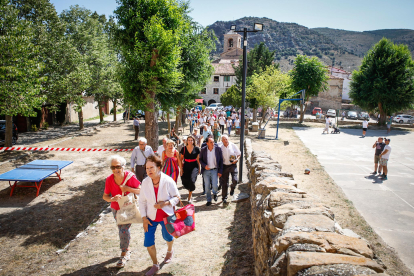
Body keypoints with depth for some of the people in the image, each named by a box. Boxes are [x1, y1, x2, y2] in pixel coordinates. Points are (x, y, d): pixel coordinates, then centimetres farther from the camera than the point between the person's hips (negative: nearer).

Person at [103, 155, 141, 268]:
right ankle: (127, 250, 43)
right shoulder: (109, 180, -18)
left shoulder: (130, 177, -25)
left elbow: (140, 191, -18)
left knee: (124, 230, -11)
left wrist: (128, 189, -31)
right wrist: (113, 199, -29)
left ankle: (124, 255, 11)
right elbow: (105, 196, -9)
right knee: (122, 230, 18)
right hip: (116, 208, 4)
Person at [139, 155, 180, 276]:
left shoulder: (168, 181, -22)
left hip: (166, 216, -2)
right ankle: (155, 265, 26)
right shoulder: (145, 182, -14)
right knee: (148, 242, 1)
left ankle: (170, 251, 57)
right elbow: (142, 201, -3)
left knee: (167, 236, 20)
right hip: (151, 217, 2)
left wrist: (165, 203, -28)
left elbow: (177, 197, -11)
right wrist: (144, 218, -6)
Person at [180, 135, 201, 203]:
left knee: (192, 180, -20)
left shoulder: (196, 149, 0)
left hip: (194, 166, -2)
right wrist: (181, 169, 3)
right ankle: (190, 191, 37)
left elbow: (198, 159, 7)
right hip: (186, 167, 2)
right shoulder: (183, 149, 1)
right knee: (184, 181, 1)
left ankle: (189, 197, -2)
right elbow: (181, 159, 7)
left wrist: (199, 168, 8)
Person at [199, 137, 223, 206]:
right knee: (207, 187, 6)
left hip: (214, 170, -1)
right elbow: (200, 159, 7)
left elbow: (221, 160, -1)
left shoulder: (218, 149, -5)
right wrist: (204, 165, -13)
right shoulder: (203, 150, -3)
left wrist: (220, 171, -4)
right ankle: (209, 200, 24)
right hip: (206, 170, 1)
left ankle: (215, 193, 30)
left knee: (215, 186, -6)